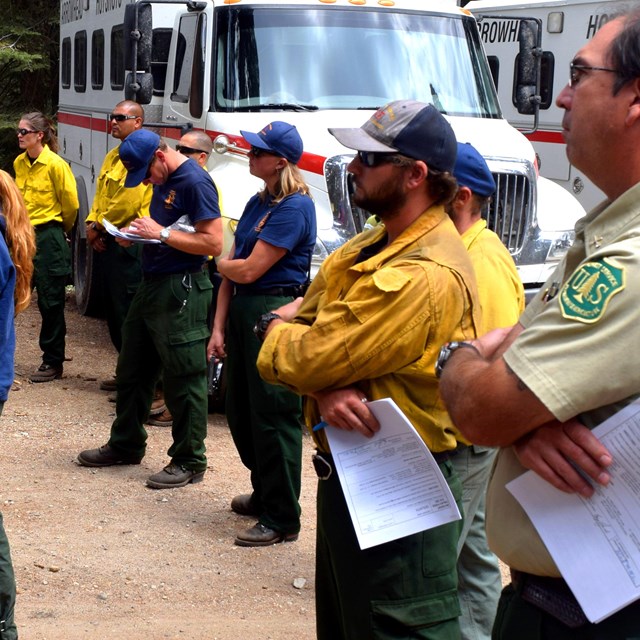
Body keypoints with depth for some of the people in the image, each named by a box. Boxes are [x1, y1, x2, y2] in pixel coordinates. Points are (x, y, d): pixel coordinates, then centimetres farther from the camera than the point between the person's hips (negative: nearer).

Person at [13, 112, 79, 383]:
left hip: (48, 237, -7)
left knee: (50, 302, 2)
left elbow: (71, 203, -7)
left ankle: (53, 363, 12)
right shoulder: (19, 163, 7)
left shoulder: (55, 164, -14)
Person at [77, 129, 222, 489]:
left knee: (183, 380, -1)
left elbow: (213, 244, -21)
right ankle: (126, 445, 31)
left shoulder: (195, 182, -16)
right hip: (152, 284, 10)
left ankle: (189, 462, 9)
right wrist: (140, 232, 4)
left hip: (181, 291, -10)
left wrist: (161, 233, -20)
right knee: (132, 371, 17)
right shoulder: (162, 180, 12)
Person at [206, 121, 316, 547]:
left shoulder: (294, 207, -15)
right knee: (241, 412, 18)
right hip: (243, 311, 10)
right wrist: (219, 327, 7)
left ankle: (281, 519, 4)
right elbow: (231, 273, 13)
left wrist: (222, 263, 4)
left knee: (273, 416, -4)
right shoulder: (258, 203, 13)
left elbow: (248, 270, -17)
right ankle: (264, 494, 35)